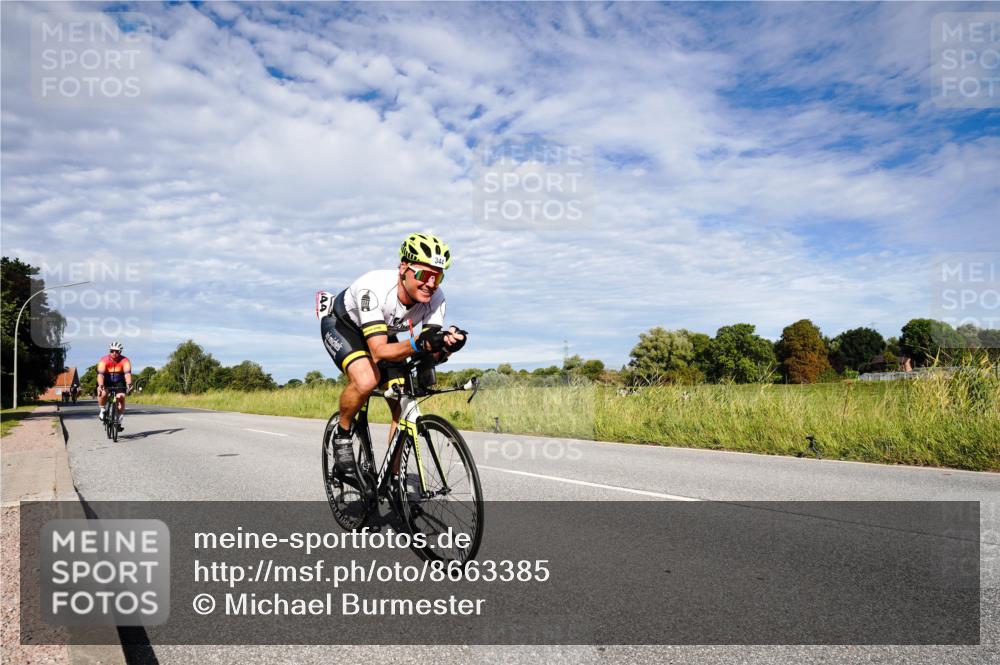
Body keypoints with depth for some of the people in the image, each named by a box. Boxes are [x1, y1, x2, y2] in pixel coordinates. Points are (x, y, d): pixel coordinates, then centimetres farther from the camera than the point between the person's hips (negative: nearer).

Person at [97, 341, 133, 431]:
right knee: (102, 393, -30)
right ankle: (102, 410, -2)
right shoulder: (104, 360, -23)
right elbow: (100, 374, -34)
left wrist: (129, 384, -52)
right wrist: (100, 385, -50)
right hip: (107, 381, -1)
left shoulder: (125, 360, -22)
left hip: (119, 381, 1)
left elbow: (127, 373, -35)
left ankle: (121, 419, -4)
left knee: (121, 397, -19)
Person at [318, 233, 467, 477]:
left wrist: (445, 345, -49)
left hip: (382, 331, 5)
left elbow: (431, 354, -27)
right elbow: (379, 352, -45)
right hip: (341, 324, -5)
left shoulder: (435, 297, -26)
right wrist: (418, 343, -61)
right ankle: (342, 436, -6)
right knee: (367, 379, -35)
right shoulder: (374, 288, -41)